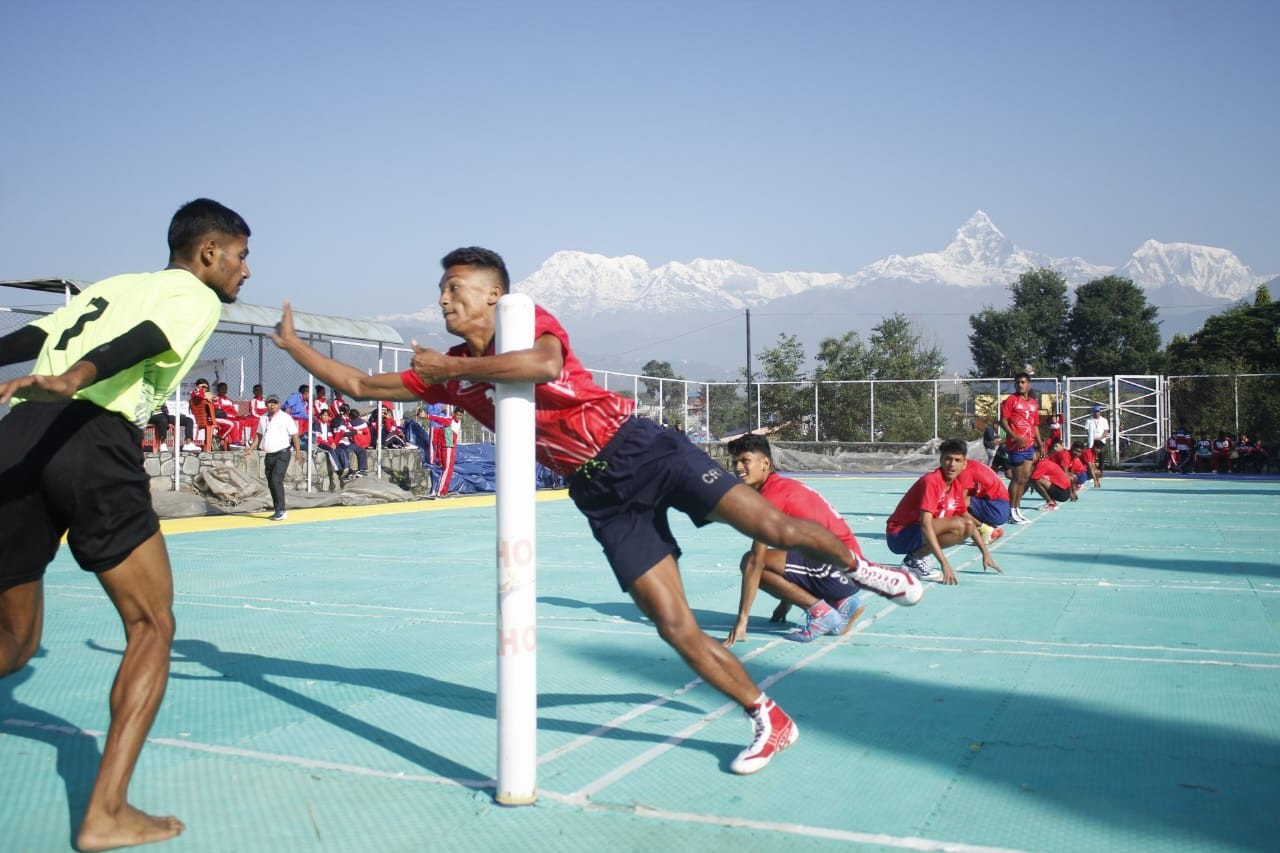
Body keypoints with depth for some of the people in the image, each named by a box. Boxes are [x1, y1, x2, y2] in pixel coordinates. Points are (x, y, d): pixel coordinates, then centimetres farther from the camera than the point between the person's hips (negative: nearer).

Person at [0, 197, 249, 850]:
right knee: (151, 626, 6)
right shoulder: (196, 295, 10)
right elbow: (142, 341, -11)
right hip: (93, 440, -7)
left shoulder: (113, 284, 30)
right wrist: (72, 380, -29)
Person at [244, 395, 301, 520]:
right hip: (268, 455, 7)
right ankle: (277, 510, 19)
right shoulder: (263, 418, 12)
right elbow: (259, 435, 21)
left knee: (276, 480, -17)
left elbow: (294, 434, -8)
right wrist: (251, 448, 13)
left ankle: (281, 510, -13)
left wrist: (298, 451, -14)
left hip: (282, 454, -7)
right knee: (271, 483, 9)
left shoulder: (285, 417, -6)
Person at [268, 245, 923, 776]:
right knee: (676, 627, -2)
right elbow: (360, 385, 13)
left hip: (640, 448, -4)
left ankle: (858, 566, 21)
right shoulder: (448, 373, 7)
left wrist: (452, 366, -23)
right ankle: (769, 723, 14)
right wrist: (293, 342, 9)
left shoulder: (531, 320, -7)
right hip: (600, 495, 4)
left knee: (775, 526, -12)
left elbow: (545, 364, -31)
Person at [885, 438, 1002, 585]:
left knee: (969, 525, 6)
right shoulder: (931, 481, -21)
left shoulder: (958, 484, 5)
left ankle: (918, 557, 4)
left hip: (919, 532, 9)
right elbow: (926, 525, -28)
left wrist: (985, 553, 13)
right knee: (958, 526, -24)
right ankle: (914, 560, -10)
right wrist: (945, 564, -32)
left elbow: (967, 518, 17)